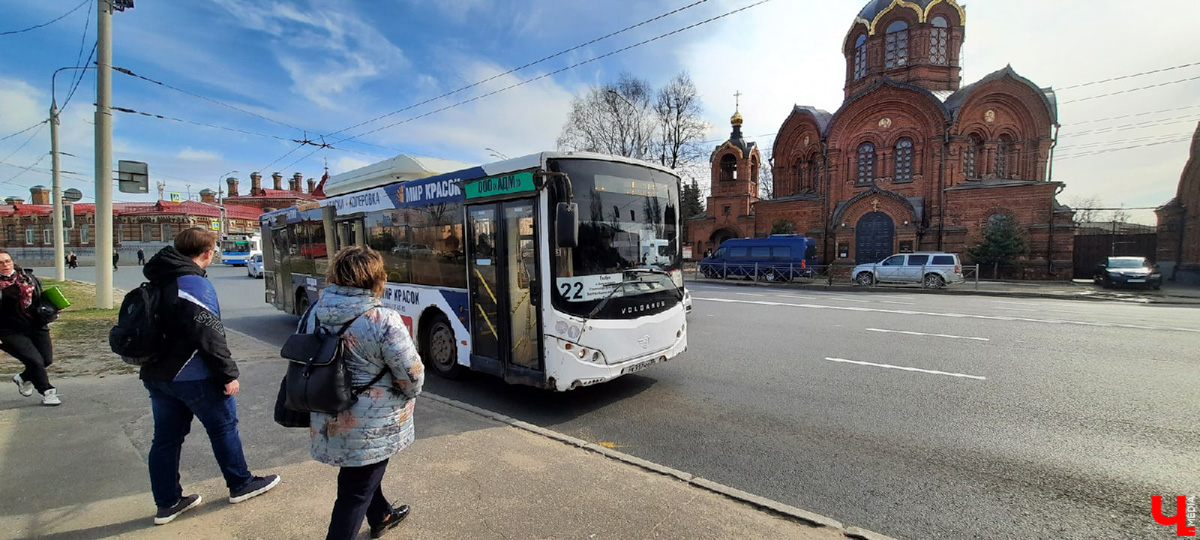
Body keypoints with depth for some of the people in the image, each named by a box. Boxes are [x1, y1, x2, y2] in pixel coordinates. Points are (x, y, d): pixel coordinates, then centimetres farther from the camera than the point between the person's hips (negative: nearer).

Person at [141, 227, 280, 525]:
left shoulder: (158, 281, 7)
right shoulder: (196, 284, -20)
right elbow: (210, 336, -23)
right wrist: (229, 373, -17)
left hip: (156, 374, 8)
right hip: (193, 376, -8)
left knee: (166, 438, 14)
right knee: (224, 427, 9)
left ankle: (168, 503, 25)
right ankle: (241, 484, 23)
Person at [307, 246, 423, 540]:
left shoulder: (316, 311, -4)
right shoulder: (383, 320, -25)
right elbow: (412, 375, -19)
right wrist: (407, 394, 3)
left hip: (328, 417, 8)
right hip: (369, 425, -8)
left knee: (364, 473, 29)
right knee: (356, 490, 10)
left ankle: (381, 516, 52)